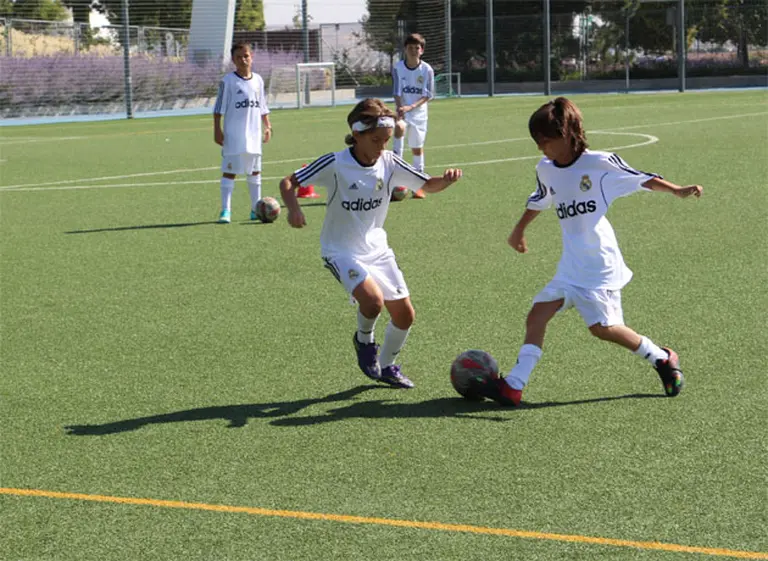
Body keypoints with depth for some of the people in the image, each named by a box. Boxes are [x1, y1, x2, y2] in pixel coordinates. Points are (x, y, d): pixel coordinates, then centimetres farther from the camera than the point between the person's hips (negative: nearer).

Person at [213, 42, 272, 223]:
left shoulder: (258, 80, 9)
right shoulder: (228, 81, -6)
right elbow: (219, 108, -7)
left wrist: (267, 126, 13)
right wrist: (217, 130, -11)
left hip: (254, 133, 5)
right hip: (233, 135, -5)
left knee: (255, 170, 12)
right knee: (229, 171, -6)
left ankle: (256, 208, 20)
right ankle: (226, 210, -6)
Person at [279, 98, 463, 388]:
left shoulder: (389, 163, -7)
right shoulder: (335, 164, -19)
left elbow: (427, 185, 0)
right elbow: (289, 182, -14)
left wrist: (446, 180, -22)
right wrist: (293, 208, -34)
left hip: (377, 248, 5)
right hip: (341, 251, -5)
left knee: (404, 313, 3)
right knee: (372, 299, -29)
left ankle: (386, 365, 30)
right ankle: (364, 340, 4)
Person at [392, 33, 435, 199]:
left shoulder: (427, 70, -6)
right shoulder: (398, 67, -5)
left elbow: (428, 95, -7)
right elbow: (397, 93, -5)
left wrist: (411, 106, -21)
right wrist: (400, 109, -22)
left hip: (419, 112, 1)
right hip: (402, 110, -1)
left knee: (417, 147, 6)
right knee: (399, 127, -34)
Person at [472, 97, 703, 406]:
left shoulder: (599, 163, -10)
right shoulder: (545, 170, 9)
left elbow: (643, 179, -5)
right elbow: (538, 202, 29)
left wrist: (678, 191, -16)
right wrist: (519, 230, 41)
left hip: (599, 262, -6)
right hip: (570, 265, 7)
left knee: (601, 327, -12)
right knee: (537, 315, -4)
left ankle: (662, 359, 8)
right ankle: (513, 386, -6)